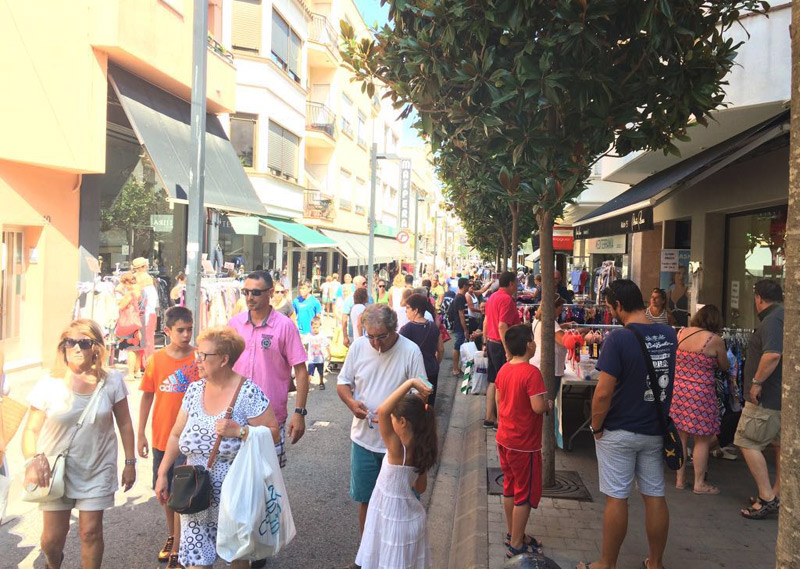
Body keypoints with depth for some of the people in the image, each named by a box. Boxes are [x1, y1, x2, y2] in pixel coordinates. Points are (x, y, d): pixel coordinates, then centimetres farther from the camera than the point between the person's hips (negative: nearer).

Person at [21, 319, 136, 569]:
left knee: (90, 531, 3)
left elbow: (124, 424, 1)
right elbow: (31, 429, -5)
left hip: (98, 470, 0)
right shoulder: (49, 384, -10)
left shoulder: (112, 381, -8)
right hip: (57, 470, 1)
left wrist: (130, 462, 3)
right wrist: (33, 459, -24)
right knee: (52, 536, 9)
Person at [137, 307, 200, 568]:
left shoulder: (199, 358, -10)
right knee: (165, 490, 18)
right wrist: (141, 434, 4)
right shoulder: (157, 359, -3)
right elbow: (147, 397, 4)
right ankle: (171, 536, 39)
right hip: (161, 436, 4)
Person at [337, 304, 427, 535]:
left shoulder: (410, 351, -13)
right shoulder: (358, 346, -4)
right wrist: (351, 402, -15)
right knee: (366, 499, 17)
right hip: (363, 438, 3)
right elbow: (343, 382, 6)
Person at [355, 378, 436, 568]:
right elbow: (420, 488, 4)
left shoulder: (397, 449, -29)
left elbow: (382, 411, -43)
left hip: (395, 521, -6)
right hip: (410, 517, 7)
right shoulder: (422, 450, -8)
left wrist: (410, 383, -44)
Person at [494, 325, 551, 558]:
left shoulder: (504, 370, 2)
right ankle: (517, 545, 15)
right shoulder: (532, 372, -22)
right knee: (526, 494, 6)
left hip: (504, 439, 8)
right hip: (524, 444, -8)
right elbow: (538, 407, -26)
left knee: (510, 488, 20)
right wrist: (549, 404, -7)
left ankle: (512, 534, 34)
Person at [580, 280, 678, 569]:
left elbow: (603, 393, -21)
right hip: (655, 431, 6)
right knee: (655, 496, 14)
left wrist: (596, 427, -8)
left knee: (616, 498, 4)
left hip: (619, 433, -6)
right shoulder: (669, 335, 0)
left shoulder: (617, 339, -19)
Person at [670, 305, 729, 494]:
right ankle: (699, 484, 17)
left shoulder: (681, 333, 4)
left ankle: (679, 479, 25)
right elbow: (724, 367, 4)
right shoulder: (715, 340, -10)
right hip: (700, 393, -5)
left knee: (680, 436, 15)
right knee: (702, 440, 8)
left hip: (677, 388, 5)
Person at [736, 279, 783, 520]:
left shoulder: (773, 320, -19)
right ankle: (778, 494, 27)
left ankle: (767, 498, -3)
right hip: (785, 396, 10)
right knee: (781, 444, 17)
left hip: (768, 398, -10)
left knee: (748, 443, -4)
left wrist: (756, 381, -22)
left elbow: (773, 354, -32)